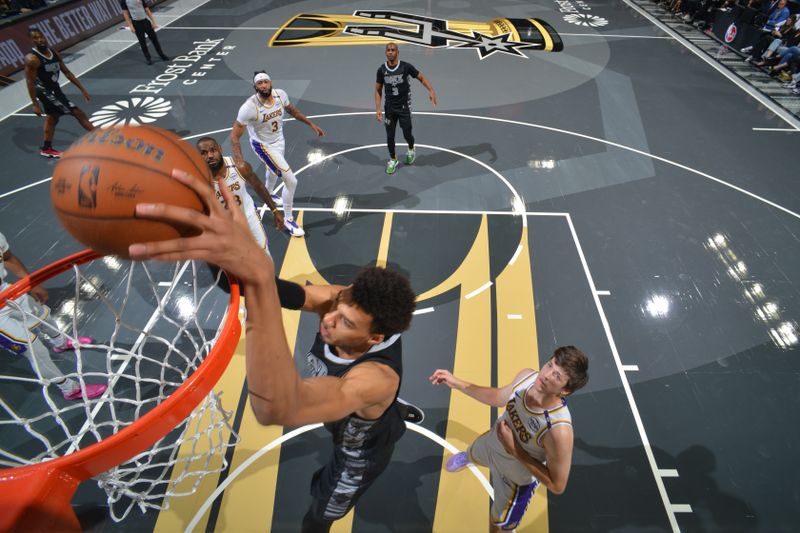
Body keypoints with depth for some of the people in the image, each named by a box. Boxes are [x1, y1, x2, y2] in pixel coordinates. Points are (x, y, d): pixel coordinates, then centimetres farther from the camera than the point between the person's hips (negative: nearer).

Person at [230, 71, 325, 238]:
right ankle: (288, 220, 5)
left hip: (279, 140, 7)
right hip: (263, 145, -6)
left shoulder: (280, 94, -18)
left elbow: (292, 110, 6)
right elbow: (234, 135, -28)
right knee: (291, 181, -14)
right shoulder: (249, 107, -33)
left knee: (274, 169, 34)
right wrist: (239, 161, -39)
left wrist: (311, 124, 7)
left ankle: (269, 193, 69)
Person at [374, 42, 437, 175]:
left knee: (407, 134, 1)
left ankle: (411, 150, 36)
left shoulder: (406, 67, -12)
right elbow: (378, 90, 2)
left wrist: (431, 90, -17)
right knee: (390, 136, 4)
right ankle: (393, 160, 26)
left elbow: (421, 78, -1)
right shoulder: (381, 70, -6)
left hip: (404, 107, -2)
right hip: (389, 107, 2)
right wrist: (378, 109, -7)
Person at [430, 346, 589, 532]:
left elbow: (557, 486, -28)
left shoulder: (559, 430, -44)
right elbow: (499, 397, -5)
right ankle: (467, 457, 77)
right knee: (472, 454, 39)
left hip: (517, 479, -5)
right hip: (492, 442, 5)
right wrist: (456, 383, -9)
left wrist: (514, 450, -34)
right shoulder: (527, 376, -28)